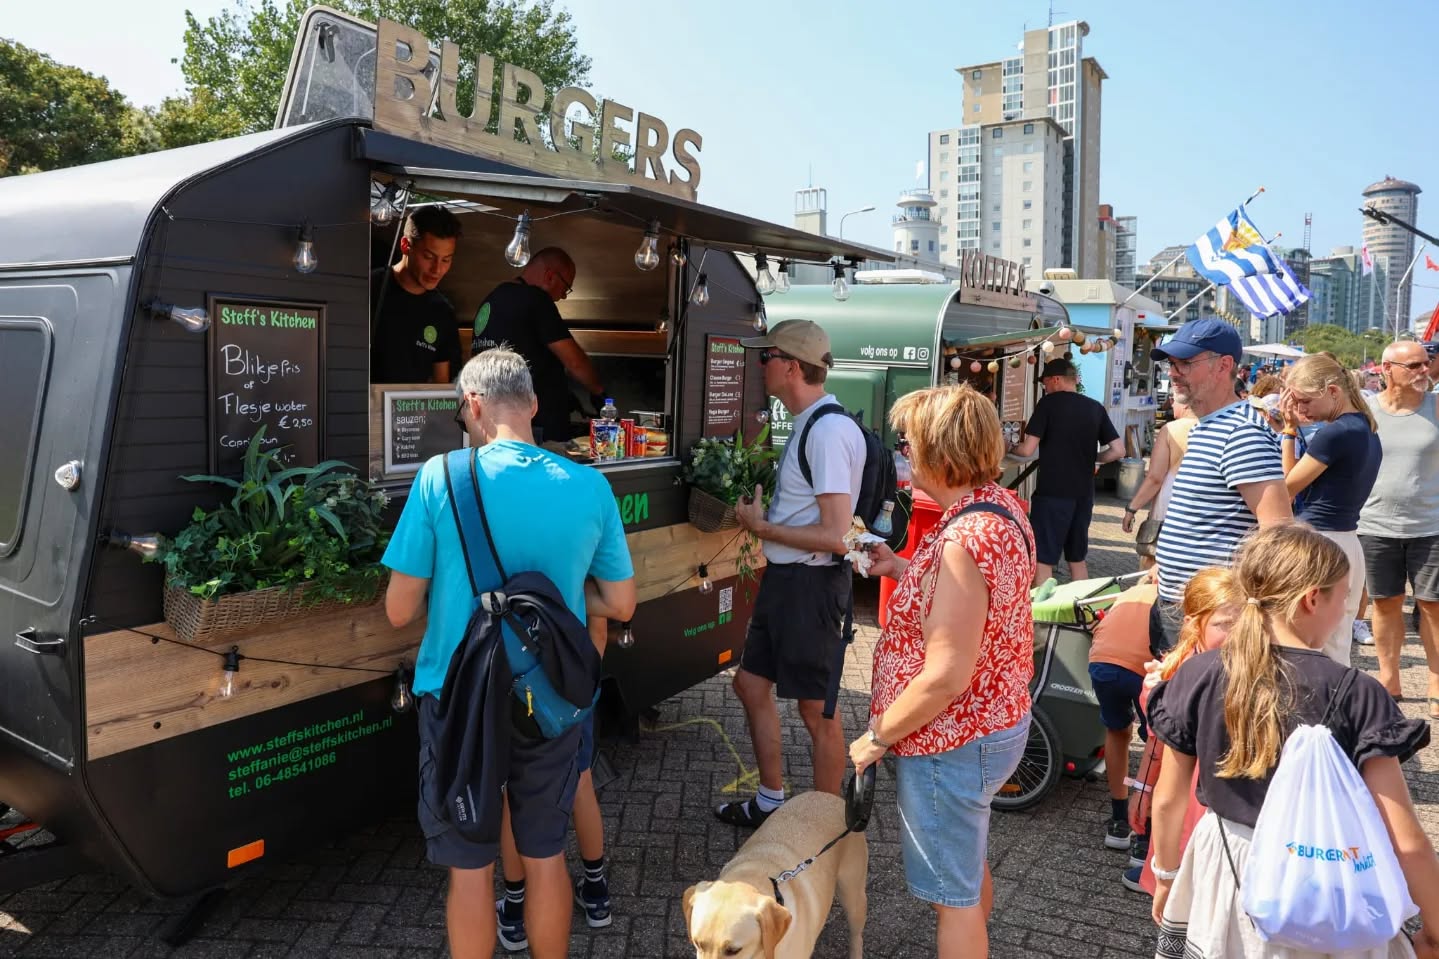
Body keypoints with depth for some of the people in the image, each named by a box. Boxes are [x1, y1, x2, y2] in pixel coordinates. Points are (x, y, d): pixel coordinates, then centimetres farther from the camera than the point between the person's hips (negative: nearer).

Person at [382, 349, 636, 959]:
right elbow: (620, 605, 2)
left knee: (470, 867, 14)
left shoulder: (440, 478, -14)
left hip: (461, 698, -2)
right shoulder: (590, 487, -5)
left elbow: (400, 610, -9)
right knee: (546, 857, 19)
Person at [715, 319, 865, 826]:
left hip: (811, 584, -10)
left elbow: (834, 537, -25)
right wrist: (761, 511, 7)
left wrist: (760, 526, -15)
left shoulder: (829, 431, -21)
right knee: (751, 683, 19)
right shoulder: (807, 424, 10)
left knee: (816, 710, 5)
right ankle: (771, 801, 36)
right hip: (783, 577, 10)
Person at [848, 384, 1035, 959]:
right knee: (969, 868, 30)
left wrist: (876, 737, -17)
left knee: (954, 894, 10)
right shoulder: (1003, 505, 0)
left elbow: (945, 678, -30)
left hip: (950, 744, -10)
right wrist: (903, 570, 6)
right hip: (995, 724, 10)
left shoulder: (964, 540, -30)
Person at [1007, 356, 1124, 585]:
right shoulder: (1096, 408, 7)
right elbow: (1118, 450, 5)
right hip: (1083, 494, 6)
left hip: (1052, 493, -6)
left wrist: (1010, 448, 8)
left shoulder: (1048, 403, -7)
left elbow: (1028, 449, -12)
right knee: (1077, 558, 18)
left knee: (1043, 560, -1)